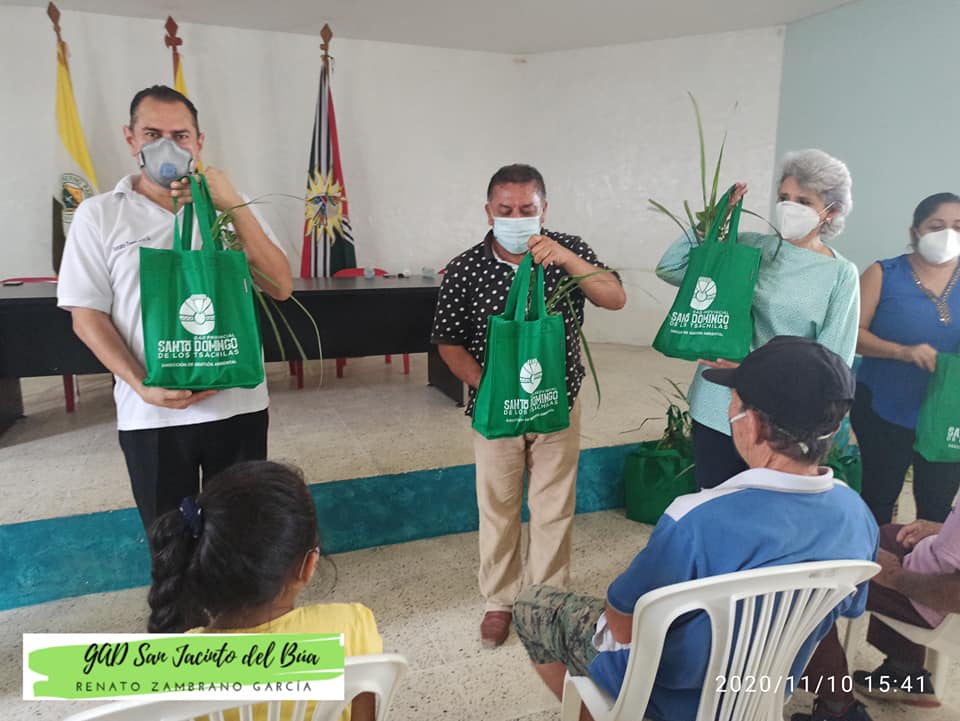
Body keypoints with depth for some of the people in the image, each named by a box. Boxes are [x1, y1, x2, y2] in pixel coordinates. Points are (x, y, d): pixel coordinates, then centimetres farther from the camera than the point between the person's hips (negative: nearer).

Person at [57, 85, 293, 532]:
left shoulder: (230, 210, 6)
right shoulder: (98, 215, 2)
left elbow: (280, 288, -4)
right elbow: (87, 315, 0)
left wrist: (235, 207, -14)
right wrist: (142, 386, -15)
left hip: (239, 405, 1)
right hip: (151, 414, -1)